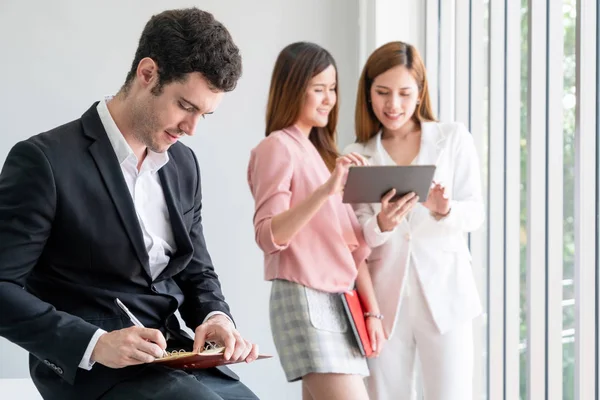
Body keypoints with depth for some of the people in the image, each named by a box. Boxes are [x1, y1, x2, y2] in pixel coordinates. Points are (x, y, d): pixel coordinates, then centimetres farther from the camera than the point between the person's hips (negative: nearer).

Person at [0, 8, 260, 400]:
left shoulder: (184, 164, 11)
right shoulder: (46, 160, -11)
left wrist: (217, 318, -3)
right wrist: (94, 343, -24)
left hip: (175, 357, 7)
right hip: (89, 367, -7)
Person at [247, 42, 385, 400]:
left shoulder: (324, 153, 21)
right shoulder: (277, 147, -4)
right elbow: (269, 236, -17)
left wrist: (372, 310, 11)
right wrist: (326, 189, -27)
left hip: (340, 303, 8)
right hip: (304, 300, -8)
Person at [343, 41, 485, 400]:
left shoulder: (453, 138, 6)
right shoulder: (357, 155, 9)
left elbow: (475, 212, 1)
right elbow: (356, 237, 2)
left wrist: (445, 211, -21)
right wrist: (382, 225, -21)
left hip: (443, 290, -1)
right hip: (384, 294, 2)